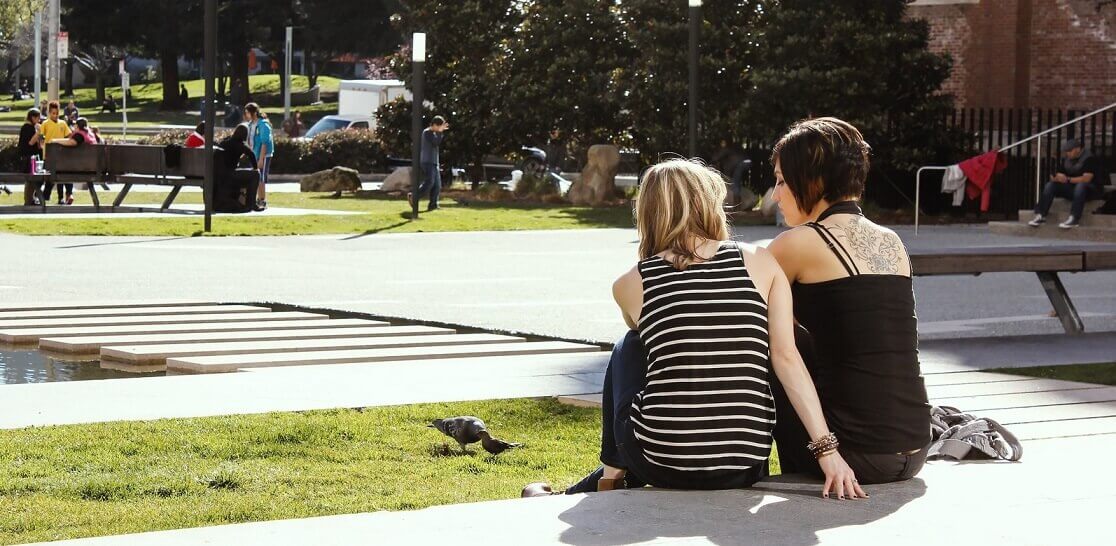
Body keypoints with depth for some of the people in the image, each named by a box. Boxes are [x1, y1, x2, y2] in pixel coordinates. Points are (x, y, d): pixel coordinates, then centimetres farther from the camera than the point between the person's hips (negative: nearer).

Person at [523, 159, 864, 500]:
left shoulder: (629, 285, 1)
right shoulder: (760, 262, 0)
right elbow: (786, 357, -6)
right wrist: (828, 450, -8)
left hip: (661, 467, -1)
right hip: (745, 469, 1)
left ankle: (611, 479, 36)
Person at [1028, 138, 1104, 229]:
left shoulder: (1090, 158, -14)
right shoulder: (1066, 159, 8)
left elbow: (1086, 178, -25)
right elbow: (1057, 175, 12)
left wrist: (1068, 179, -24)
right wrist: (1056, 177, -14)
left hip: (1092, 188, -7)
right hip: (1072, 188, 7)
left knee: (1081, 185, -41)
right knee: (1050, 185, -10)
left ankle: (1074, 219, -47)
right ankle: (1040, 215, -21)